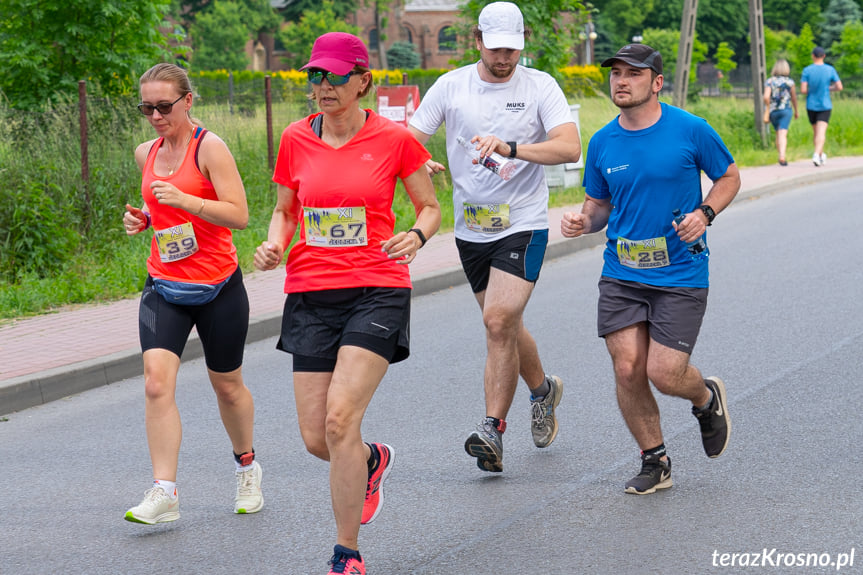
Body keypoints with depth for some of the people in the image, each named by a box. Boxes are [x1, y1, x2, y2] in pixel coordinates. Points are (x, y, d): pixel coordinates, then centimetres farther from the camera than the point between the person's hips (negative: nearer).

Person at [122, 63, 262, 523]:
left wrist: (184, 200, -28)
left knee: (227, 386, 12)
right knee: (156, 382, -15)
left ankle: (246, 465, 39)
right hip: (164, 287, 4)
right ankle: (164, 493, -17)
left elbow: (238, 215, -17)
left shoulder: (210, 148, -10)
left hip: (218, 287, -4)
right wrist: (142, 219, 3)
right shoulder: (146, 154, 8)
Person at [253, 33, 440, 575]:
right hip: (312, 293, 4)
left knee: (340, 420, -18)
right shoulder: (296, 139, 5)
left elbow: (431, 207, 6)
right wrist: (274, 244, -5)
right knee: (317, 438, 2)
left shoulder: (394, 139, -4)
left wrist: (416, 236, -15)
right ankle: (372, 461, 40)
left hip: (378, 290, -4)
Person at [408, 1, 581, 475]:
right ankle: (543, 390, 42)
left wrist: (510, 148, -31)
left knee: (499, 321, -18)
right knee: (506, 327, 15)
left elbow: (570, 147, -18)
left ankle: (493, 430, -13)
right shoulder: (450, 86, 2)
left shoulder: (540, 87, -5)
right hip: (471, 228, 4)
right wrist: (419, 165, -23)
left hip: (523, 226, -4)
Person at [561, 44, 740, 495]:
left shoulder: (691, 130, -6)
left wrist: (704, 213, -11)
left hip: (681, 274, -3)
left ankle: (707, 398, 27)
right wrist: (583, 222, -7)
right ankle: (654, 462, 16)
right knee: (627, 370, -5)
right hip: (621, 275, 4)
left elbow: (729, 177, 7)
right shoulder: (602, 143, 4)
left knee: (664, 374, -10)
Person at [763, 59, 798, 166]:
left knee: (778, 134, 17)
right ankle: (782, 156, -28)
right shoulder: (789, 82, 0)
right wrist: (796, 111, 22)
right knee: (783, 134, -11)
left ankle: (781, 156, 21)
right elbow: (794, 98, 8)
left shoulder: (769, 81, -1)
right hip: (786, 109, -2)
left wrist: (768, 110, 3)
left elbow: (766, 97, -12)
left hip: (773, 111, 2)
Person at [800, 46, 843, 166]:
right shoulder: (830, 70, -5)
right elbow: (839, 87, -3)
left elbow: (802, 90, -12)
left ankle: (821, 155, 27)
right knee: (821, 133, -10)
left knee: (816, 132, 18)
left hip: (811, 106, 1)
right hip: (825, 106, -1)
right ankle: (816, 155, -29)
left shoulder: (807, 70, -7)